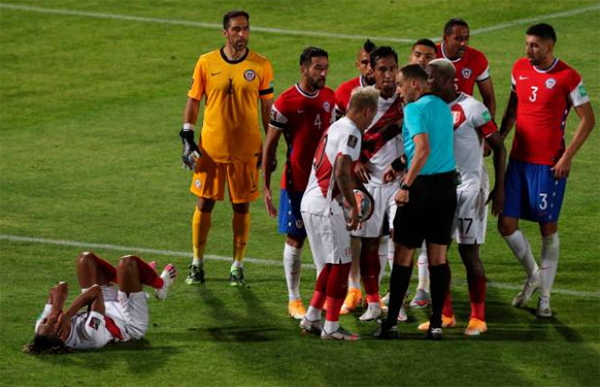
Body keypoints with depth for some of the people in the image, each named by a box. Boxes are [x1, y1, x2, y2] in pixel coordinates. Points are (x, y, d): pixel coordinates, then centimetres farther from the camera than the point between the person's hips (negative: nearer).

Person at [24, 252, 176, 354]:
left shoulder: (42, 330, -32)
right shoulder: (87, 335, -48)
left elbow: (59, 289, -30)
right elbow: (95, 291, -50)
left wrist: (55, 311, -49)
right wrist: (68, 314, -58)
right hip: (131, 325, -6)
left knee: (86, 258, 8)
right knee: (128, 262, -14)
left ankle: (135, 276, 36)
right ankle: (160, 285, 22)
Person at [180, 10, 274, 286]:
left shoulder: (261, 66, 0)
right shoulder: (206, 63, 0)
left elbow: (267, 108, 6)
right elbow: (193, 101, 6)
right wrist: (187, 138, -2)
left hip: (246, 149, 0)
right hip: (210, 148, 0)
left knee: (242, 206, 5)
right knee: (205, 204, 4)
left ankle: (237, 265, 16)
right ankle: (197, 263, 17)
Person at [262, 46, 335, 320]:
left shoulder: (329, 98, 5)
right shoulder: (286, 103, -11)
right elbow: (270, 145, -6)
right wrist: (266, 187, -8)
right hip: (296, 182, -5)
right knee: (295, 239, 2)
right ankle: (294, 299, 11)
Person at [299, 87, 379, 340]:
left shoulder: (335, 128, 17)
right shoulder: (351, 133, -12)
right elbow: (341, 172, -22)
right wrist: (354, 207, -15)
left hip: (310, 203, 9)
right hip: (324, 205, -9)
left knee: (331, 264, 17)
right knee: (340, 264, -3)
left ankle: (311, 318, 19)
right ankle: (331, 326, -1)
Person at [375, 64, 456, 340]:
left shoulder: (415, 109, -11)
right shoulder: (443, 107, 14)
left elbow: (423, 150, -23)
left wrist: (407, 186, -21)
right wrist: (400, 166, 29)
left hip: (423, 186, -7)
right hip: (448, 185, 7)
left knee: (403, 254, 2)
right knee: (438, 256, 7)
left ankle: (391, 322, 4)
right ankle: (436, 323, 6)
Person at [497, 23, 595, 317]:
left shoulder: (567, 77, -10)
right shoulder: (520, 69, 7)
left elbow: (588, 120, -7)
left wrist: (567, 156, -14)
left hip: (548, 165, -5)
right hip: (519, 159, 5)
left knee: (548, 228, 2)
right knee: (506, 225, 2)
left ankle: (545, 297, 12)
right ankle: (532, 275, 26)